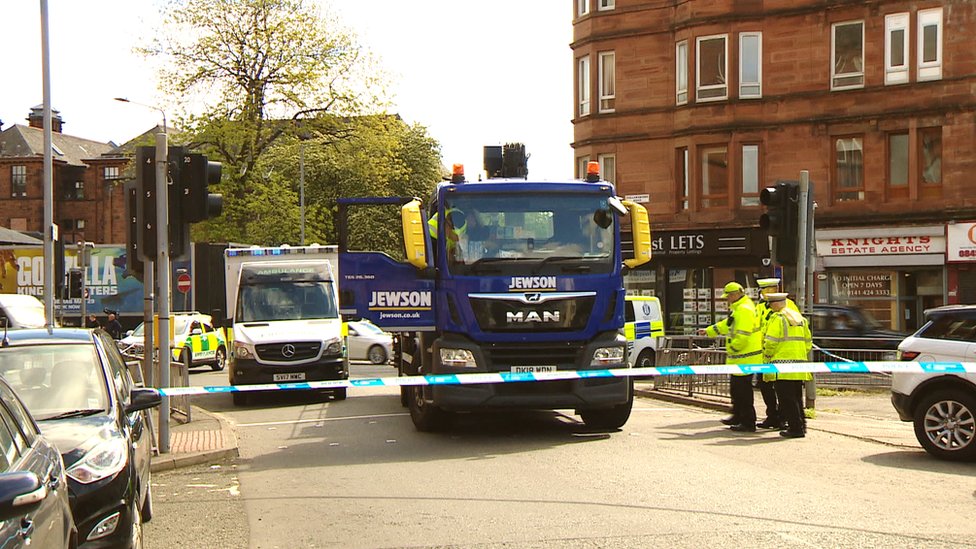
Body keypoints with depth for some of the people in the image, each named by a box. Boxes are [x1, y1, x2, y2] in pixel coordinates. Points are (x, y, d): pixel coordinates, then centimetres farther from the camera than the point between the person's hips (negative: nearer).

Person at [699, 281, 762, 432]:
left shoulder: (744, 309, -19)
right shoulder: (738, 308, 16)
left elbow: (743, 335, -25)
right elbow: (727, 324, 30)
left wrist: (732, 348, -14)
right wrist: (709, 331, 34)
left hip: (745, 357, -11)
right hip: (740, 358, 11)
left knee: (743, 391, -5)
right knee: (735, 388, 21)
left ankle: (748, 423, 0)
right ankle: (738, 416, 34)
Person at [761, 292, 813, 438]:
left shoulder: (777, 318, -10)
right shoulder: (799, 317, 16)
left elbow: (770, 342, -14)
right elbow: (808, 341, 18)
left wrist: (767, 358, 1)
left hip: (783, 365, -8)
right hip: (799, 364, 8)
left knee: (786, 399, -3)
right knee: (797, 397, 16)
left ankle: (795, 428, -5)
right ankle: (800, 425, 21)